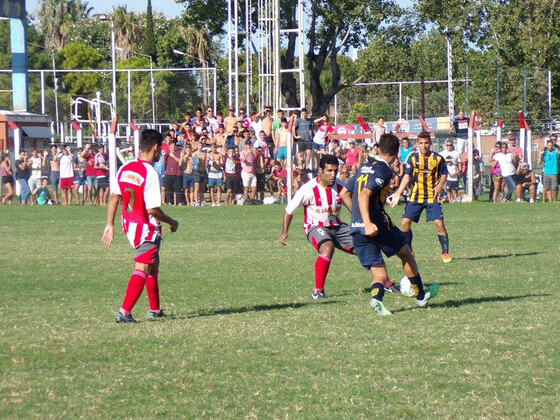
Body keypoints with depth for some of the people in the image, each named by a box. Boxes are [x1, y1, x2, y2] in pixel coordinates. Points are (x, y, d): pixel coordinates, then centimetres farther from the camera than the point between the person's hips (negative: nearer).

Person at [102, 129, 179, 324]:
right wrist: (171, 222, -5)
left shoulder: (125, 168, 2)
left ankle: (155, 310, 31)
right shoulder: (150, 174, -20)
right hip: (147, 228, -8)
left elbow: (114, 198, 6)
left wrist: (110, 224, 12)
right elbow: (152, 209, -21)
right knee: (142, 269, -6)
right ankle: (124, 312, -16)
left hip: (129, 225, 8)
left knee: (153, 266, 22)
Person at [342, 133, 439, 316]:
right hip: (377, 225, -7)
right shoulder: (384, 171, -9)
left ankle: (376, 297, -26)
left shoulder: (365, 167, 15)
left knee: (379, 274, 5)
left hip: (356, 229, 7)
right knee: (406, 253, 19)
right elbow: (364, 194, -23)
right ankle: (421, 296, 30)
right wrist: (368, 223, -32)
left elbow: (345, 193, 21)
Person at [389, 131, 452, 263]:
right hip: (415, 196, 2)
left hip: (432, 197, -2)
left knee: (439, 223, -12)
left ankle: (445, 252, 2)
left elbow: (444, 174, 6)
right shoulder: (413, 158, -1)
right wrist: (398, 194, -2)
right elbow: (407, 176, 4)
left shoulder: (438, 158, -5)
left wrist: (439, 187, -12)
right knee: (405, 222, -4)